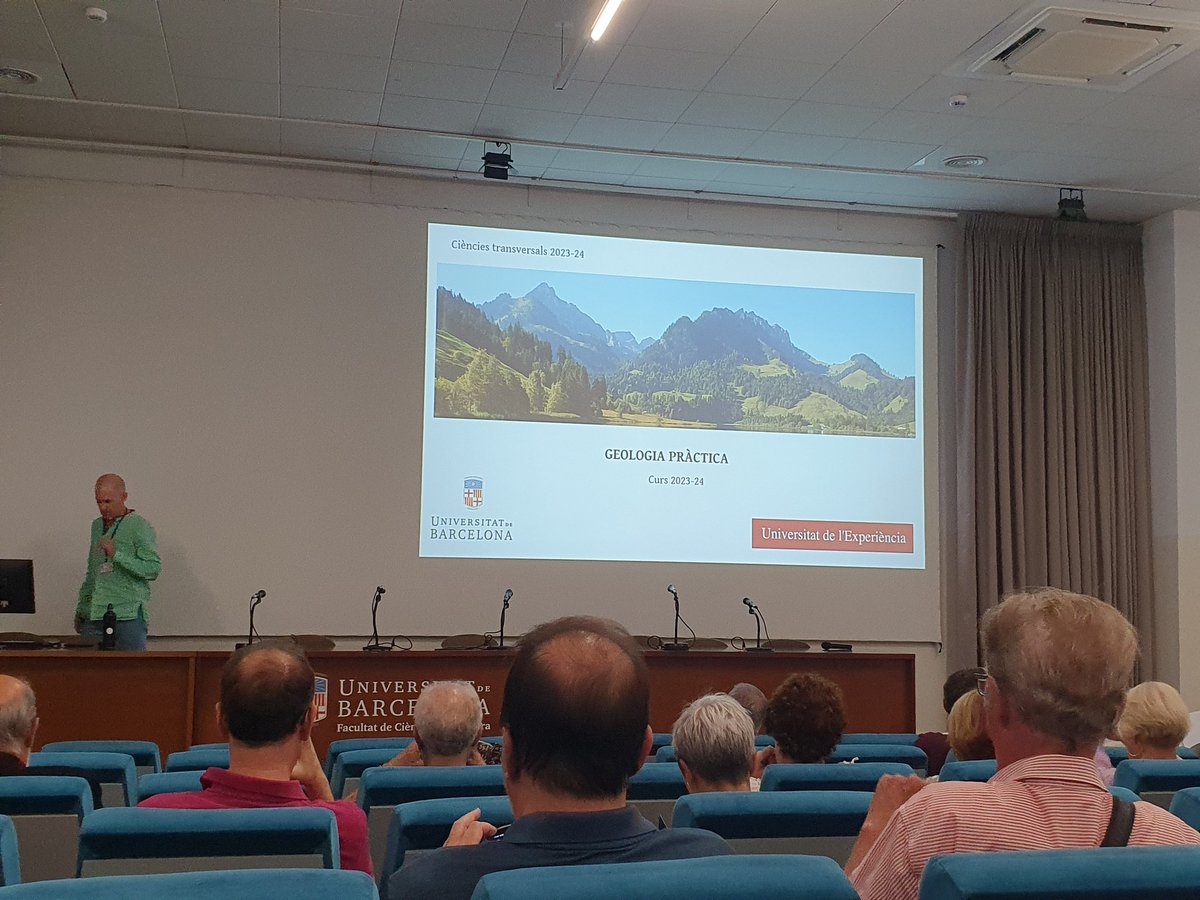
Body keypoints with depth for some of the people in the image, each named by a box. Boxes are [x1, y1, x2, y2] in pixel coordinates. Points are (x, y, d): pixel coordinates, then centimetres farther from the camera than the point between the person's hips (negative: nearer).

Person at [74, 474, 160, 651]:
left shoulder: (140, 527, -4)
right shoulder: (97, 526, 18)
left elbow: (153, 569, -13)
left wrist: (116, 555, -21)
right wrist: (81, 609, 22)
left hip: (128, 616, -6)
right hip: (93, 615, 6)